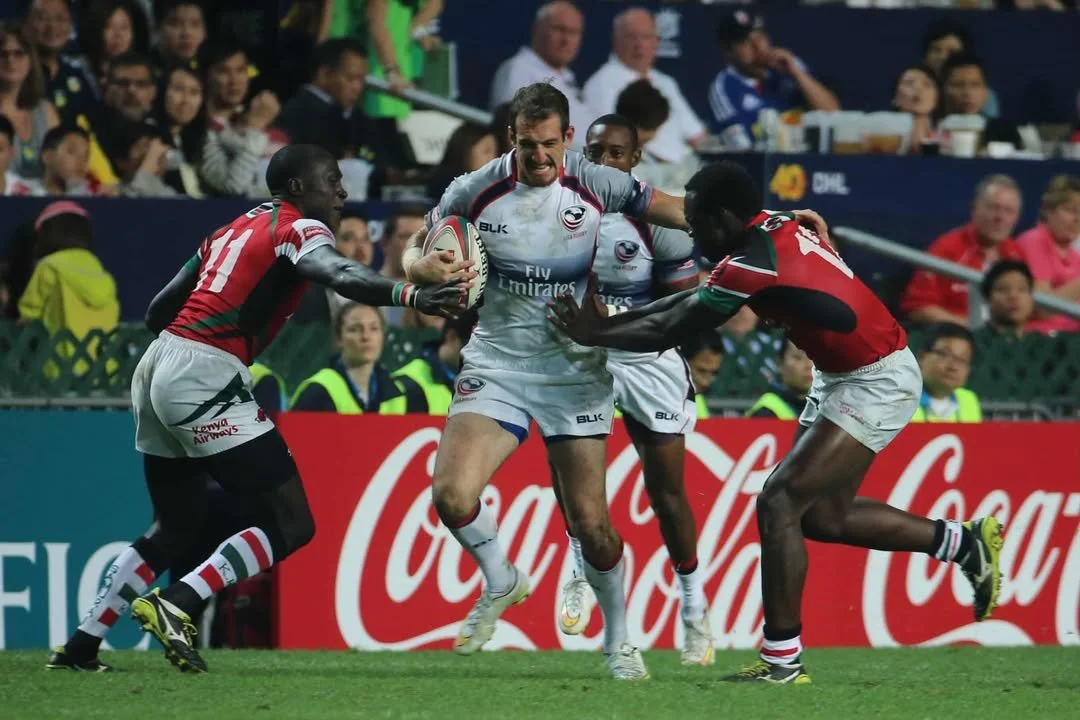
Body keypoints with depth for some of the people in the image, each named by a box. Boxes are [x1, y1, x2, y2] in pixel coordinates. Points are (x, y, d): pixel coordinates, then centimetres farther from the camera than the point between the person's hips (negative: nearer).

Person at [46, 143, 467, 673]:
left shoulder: (233, 230, 24)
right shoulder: (299, 229, -1)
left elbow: (158, 311, 24)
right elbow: (342, 276, -24)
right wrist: (412, 296, -37)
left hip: (156, 368, 9)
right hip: (204, 378, -9)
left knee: (177, 528, 24)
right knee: (290, 526, -8)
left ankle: (80, 646, 24)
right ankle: (174, 607, -18)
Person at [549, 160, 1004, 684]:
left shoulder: (751, 263, -24)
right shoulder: (779, 229, 4)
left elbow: (669, 332, -15)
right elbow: (694, 300, 14)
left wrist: (592, 334, -1)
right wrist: (608, 322, 10)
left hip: (877, 384, -10)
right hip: (843, 376, 10)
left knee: (779, 503, -12)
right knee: (822, 515, 15)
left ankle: (783, 660, -8)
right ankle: (965, 542, 26)